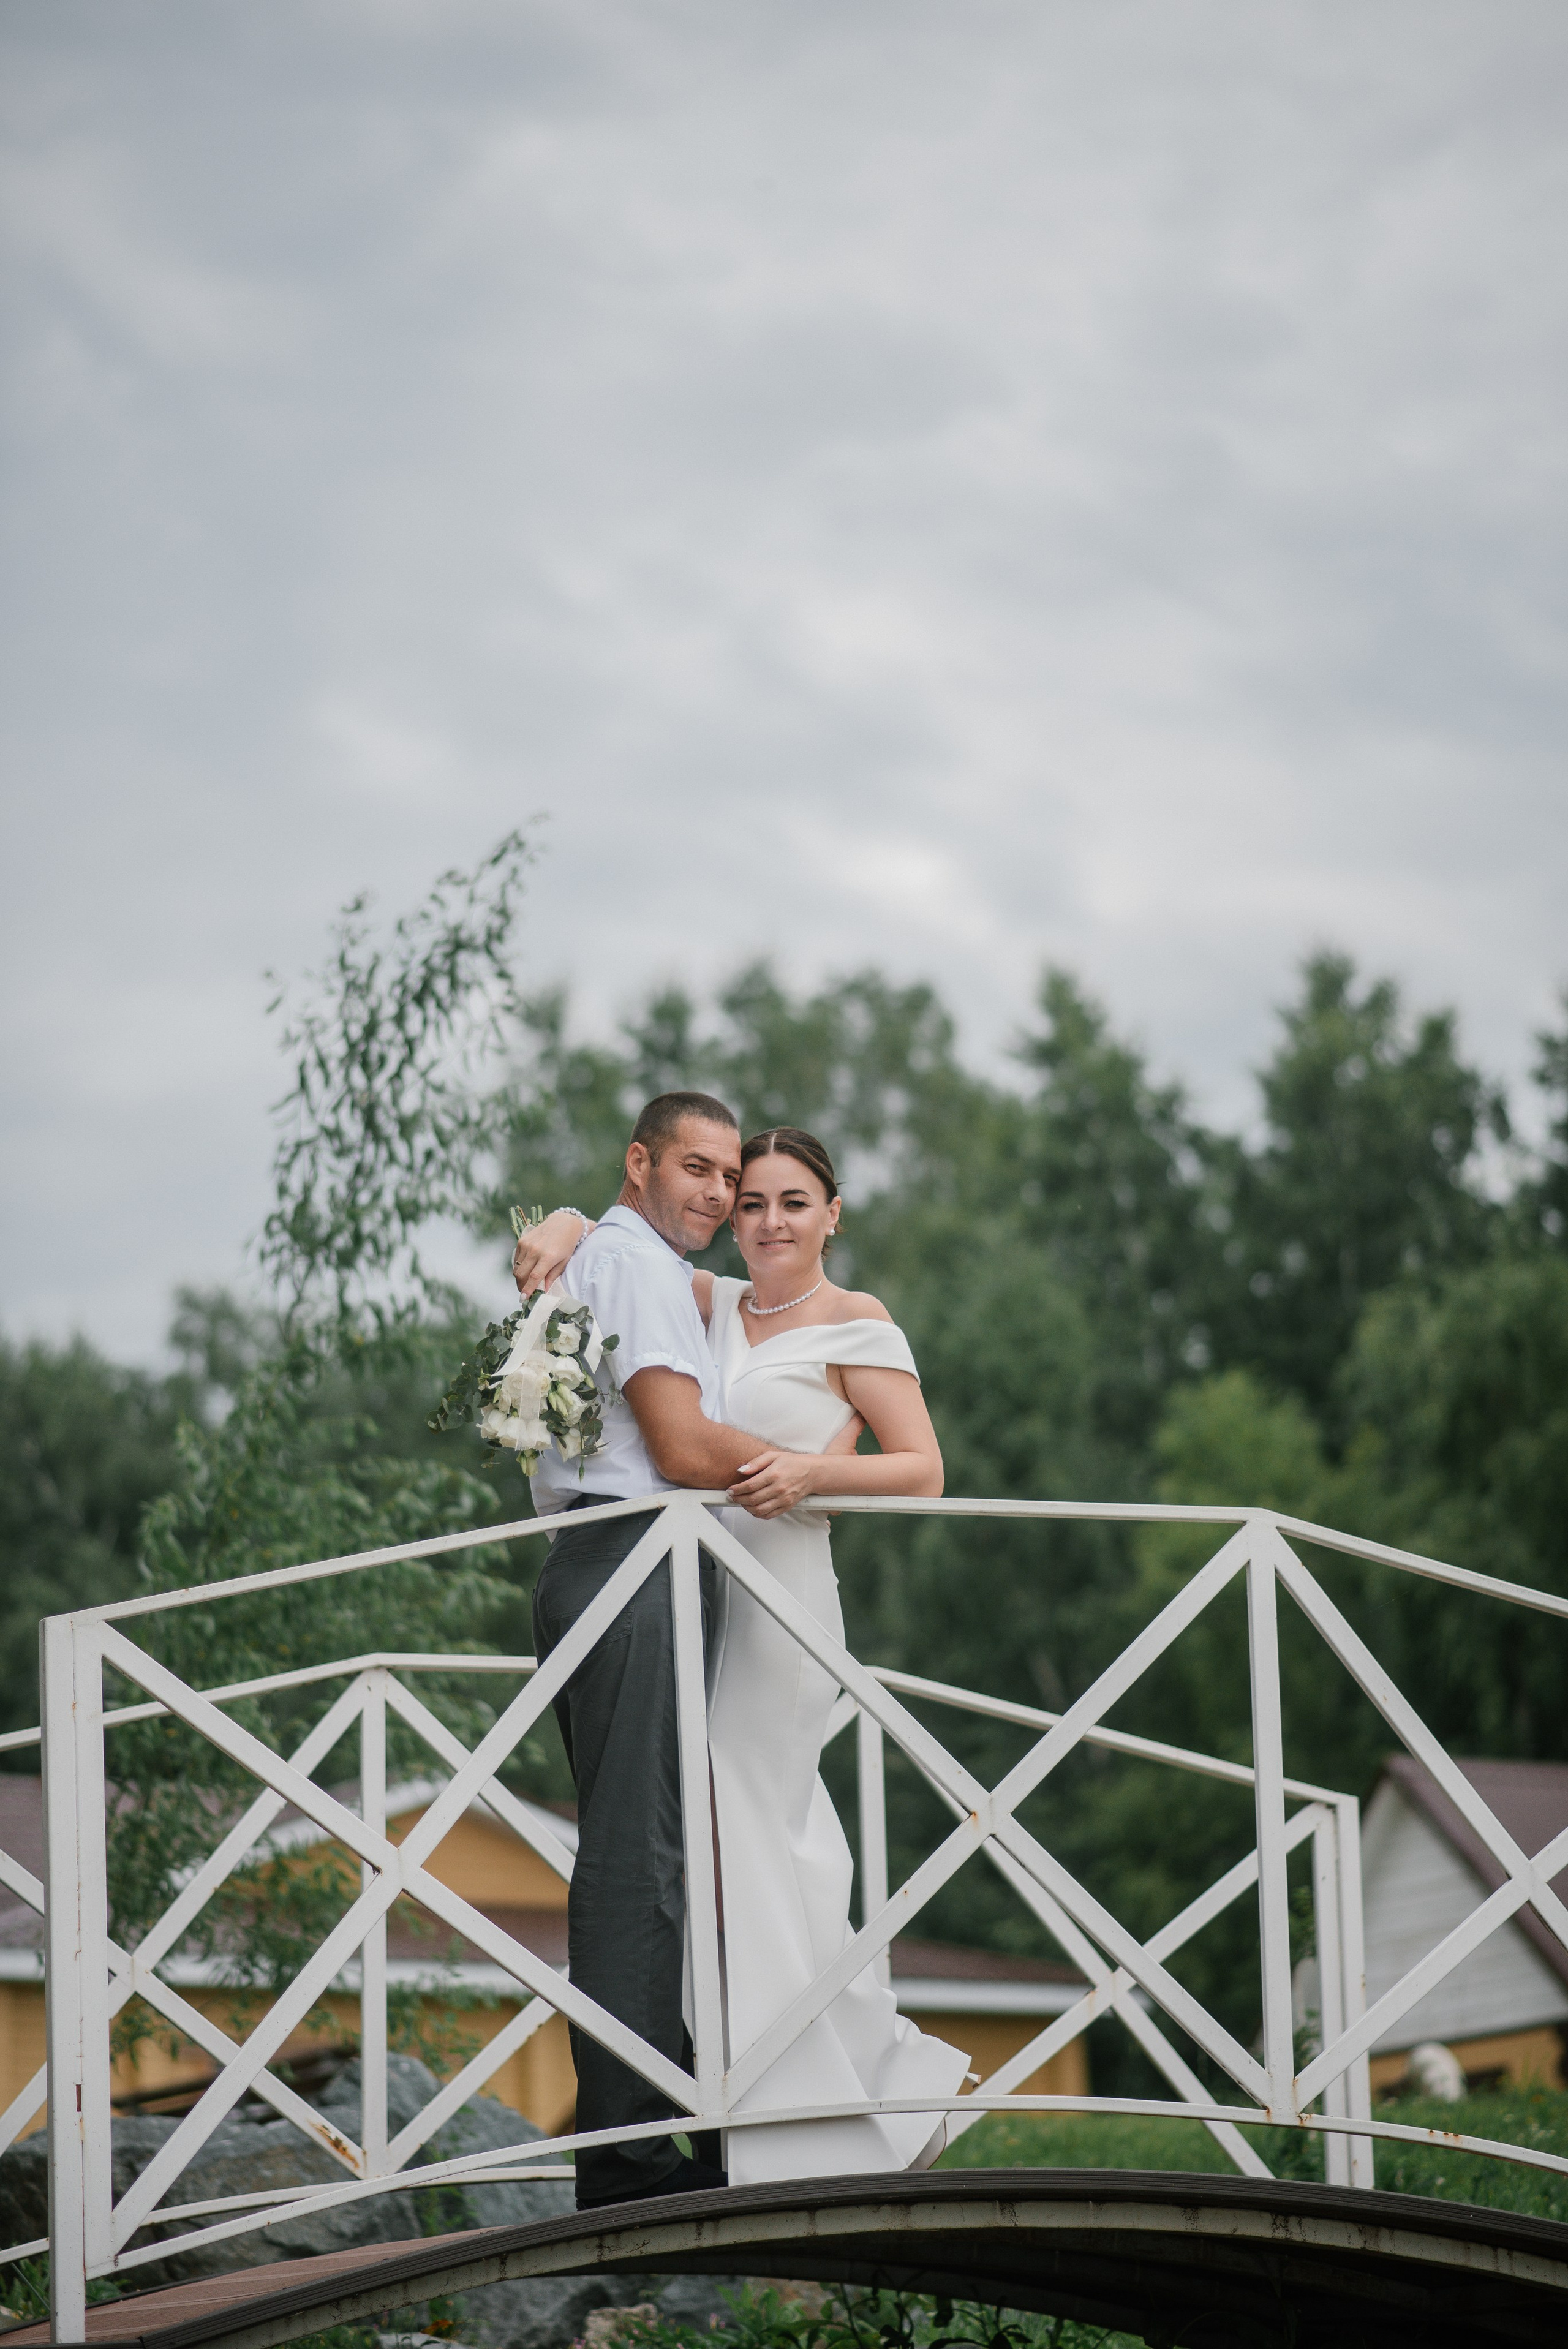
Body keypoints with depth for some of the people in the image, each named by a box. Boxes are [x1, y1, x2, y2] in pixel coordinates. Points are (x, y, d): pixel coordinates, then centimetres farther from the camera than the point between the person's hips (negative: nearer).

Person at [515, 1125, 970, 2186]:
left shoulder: (856, 1323, -1)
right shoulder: (717, 1305, 16)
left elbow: (922, 1468, -5)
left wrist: (810, 1471, -21)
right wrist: (566, 1230, -1)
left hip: (779, 1591, -7)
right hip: (698, 1587, 7)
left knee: (750, 1846, -9)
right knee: (774, 1855, 5)